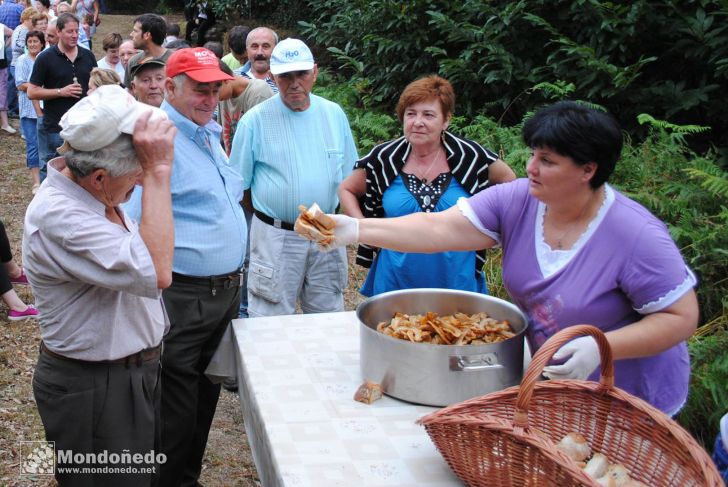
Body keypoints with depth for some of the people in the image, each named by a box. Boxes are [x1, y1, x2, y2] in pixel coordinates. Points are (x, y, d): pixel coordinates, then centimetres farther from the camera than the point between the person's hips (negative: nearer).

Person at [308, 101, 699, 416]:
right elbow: (440, 228, -21)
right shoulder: (516, 201, -14)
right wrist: (358, 229, -34)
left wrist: (600, 346, -31)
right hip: (551, 390, 4)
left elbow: (682, 317, -19)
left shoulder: (636, 235, -26)